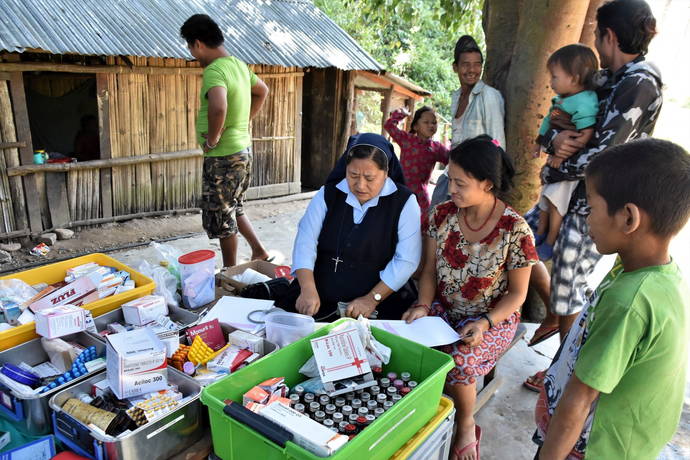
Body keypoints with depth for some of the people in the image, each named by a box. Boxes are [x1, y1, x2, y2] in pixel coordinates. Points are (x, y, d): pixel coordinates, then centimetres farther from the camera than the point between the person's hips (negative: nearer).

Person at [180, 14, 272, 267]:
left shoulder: (214, 70, -21)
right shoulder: (239, 64, 8)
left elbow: (218, 108, -40)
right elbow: (262, 91, 25)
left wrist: (212, 139, -23)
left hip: (223, 156, -9)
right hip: (242, 149, 9)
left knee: (221, 217, 6)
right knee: (234, 208, 24)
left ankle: (231, 273, 20)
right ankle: (259, 252, 29)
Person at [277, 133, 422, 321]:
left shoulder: (404, 201, -4)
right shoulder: (328, 194, 3)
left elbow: (406, 261, -9)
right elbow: (306, 242, -5)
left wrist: (372, 299, -17)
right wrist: (308, 289, -20)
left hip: (381, 305, -2)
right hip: (320, 300, 2)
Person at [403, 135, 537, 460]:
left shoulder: (514, 229, -16)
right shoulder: (443, 214, -6)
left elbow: (517, 293, -8)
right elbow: (429, 270, 2)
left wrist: (485, 323, -22)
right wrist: (423, 306, -14)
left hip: (493, 318, -3)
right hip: (444, 310, 4)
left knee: (457, 361, -30)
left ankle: (466, 426, 3)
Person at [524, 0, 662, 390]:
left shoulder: (640, 83, -17)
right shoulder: (606, 80, 11)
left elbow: (603, 153, -23)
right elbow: (553, 122, 8)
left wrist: (551, 174, -10)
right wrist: (553, 140, -16)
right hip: (575, 191, 9)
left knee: (569, 289, 1)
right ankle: (552, 317, 37)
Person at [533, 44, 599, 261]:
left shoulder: (585, 102, -26)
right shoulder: (560, 98, 2)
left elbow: (586, 135, -31)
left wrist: (563, 155, -30)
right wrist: (540, 141, 26)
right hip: (556, 158, 9)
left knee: (555, 198, -7)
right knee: (546, 195, 18)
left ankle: (549, 244, 9)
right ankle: (540, 234, 35)